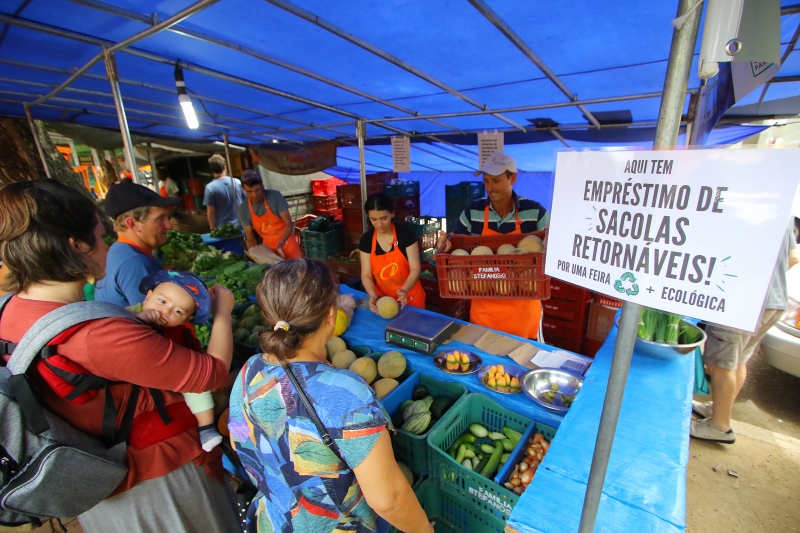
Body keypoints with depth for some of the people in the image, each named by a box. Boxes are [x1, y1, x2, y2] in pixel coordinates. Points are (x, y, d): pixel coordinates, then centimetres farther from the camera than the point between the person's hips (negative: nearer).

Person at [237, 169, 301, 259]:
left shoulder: (275, 196, -15)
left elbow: (289, 224, -16)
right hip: (268, 249, 2)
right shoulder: (243, 209, -6)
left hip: (287, 245, -2)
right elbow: (250, 238, -1)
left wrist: (280, 244, -30)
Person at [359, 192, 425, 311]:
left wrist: (404, 290, -31)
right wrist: (373, 295, -23)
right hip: (382, 300, 2)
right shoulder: (366, 240, -6)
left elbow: (415, 269, -14)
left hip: (409, 298, -2)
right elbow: (366, 275, -5)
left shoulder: (405, 233, -13)